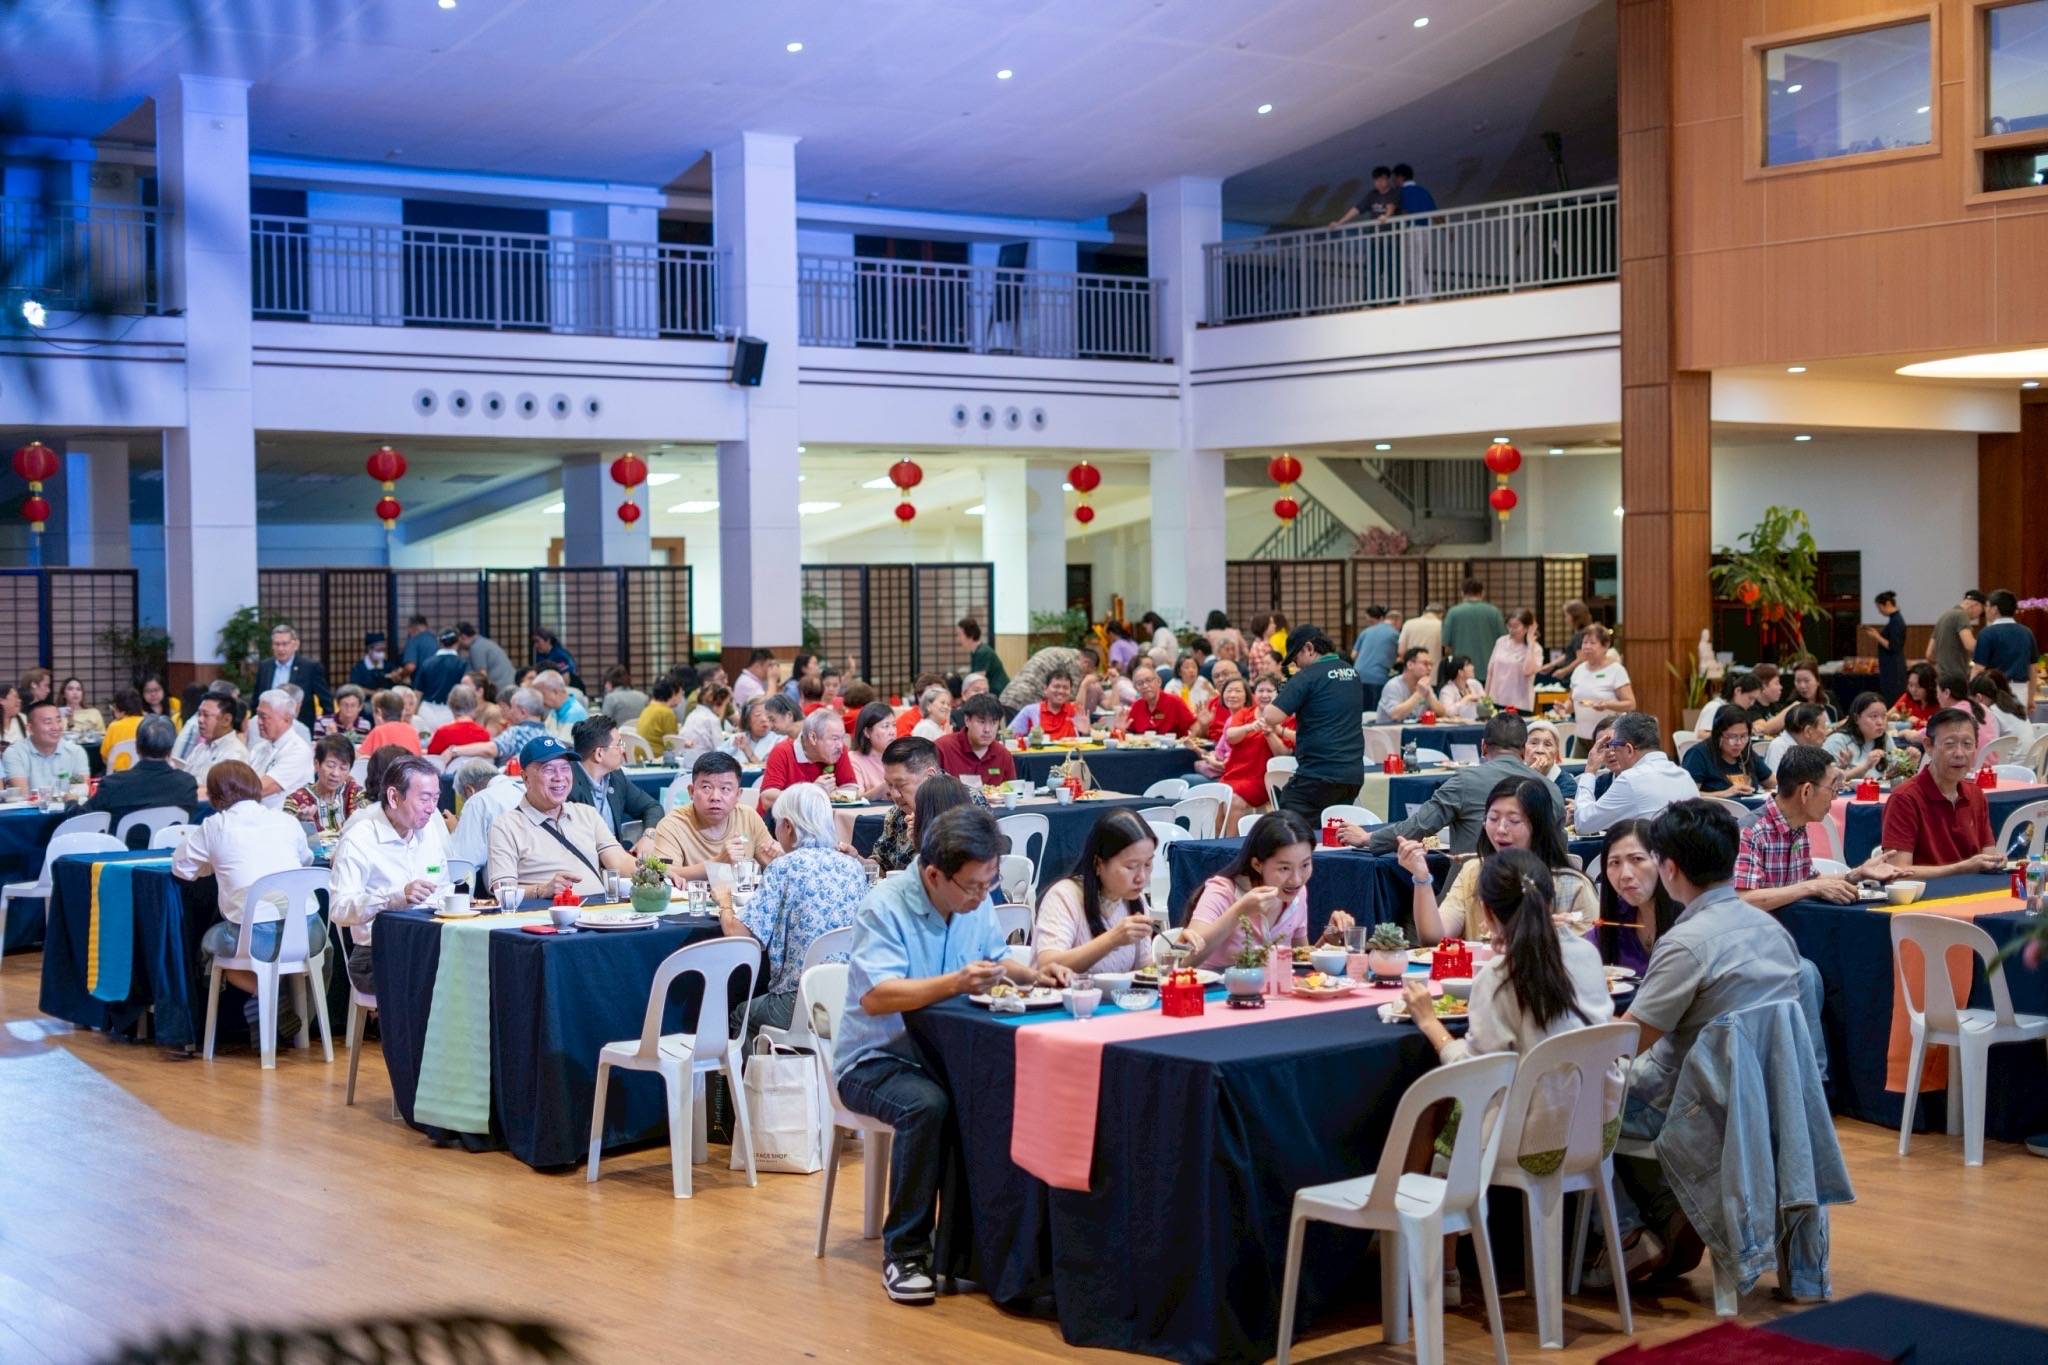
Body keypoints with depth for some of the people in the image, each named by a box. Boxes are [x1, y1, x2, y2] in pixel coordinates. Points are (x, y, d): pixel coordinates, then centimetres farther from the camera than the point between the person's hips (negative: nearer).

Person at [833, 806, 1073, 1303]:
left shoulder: (977, 902, 3)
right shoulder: (885, 905, -19)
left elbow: (996, 960, 21)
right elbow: (875, 998, -29)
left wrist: (1033, 974, 0)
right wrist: (956, 983, -39)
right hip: (875, 1061, -6)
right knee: (926, 1105, -37)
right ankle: (904, 1252, -21)